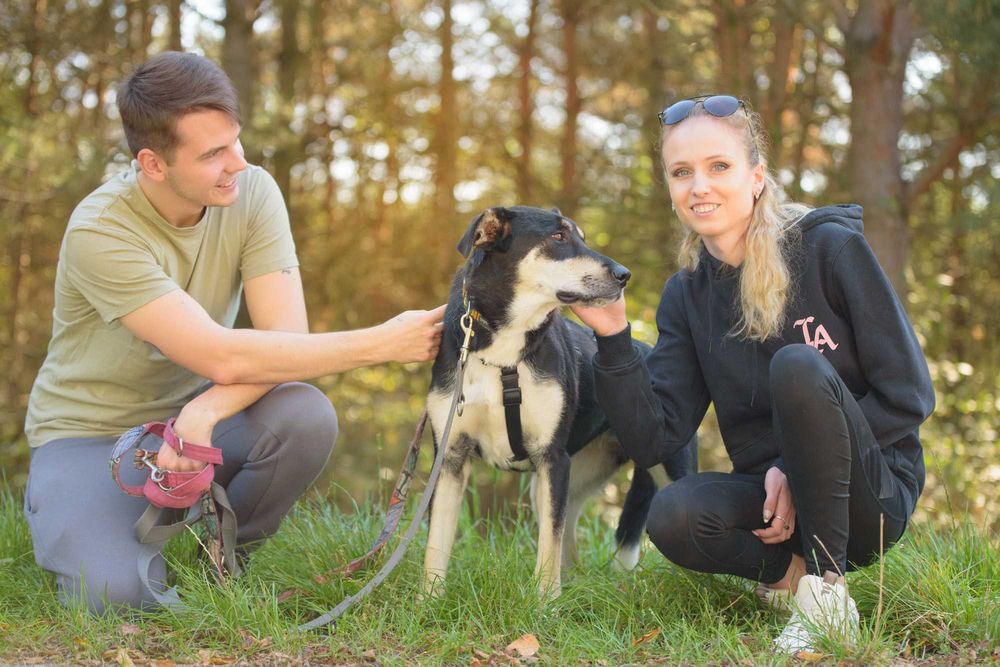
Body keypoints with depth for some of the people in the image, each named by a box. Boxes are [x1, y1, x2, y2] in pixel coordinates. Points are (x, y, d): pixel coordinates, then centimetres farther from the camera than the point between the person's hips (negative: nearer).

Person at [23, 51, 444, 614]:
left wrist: (205, 411, -38)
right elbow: (222, 358, -33)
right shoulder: (99, 231, -27)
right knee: (114, 594, -28)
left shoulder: (252, 193, -12)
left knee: (307, 414, -28)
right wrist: (381, 344, -33)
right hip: (90, 434, -3)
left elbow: (286, 338, -18)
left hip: (193, 412, 4)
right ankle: (61, 509, 9)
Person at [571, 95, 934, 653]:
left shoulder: (830, 247, -8)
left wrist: (798, 469, -16)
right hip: (771, 499, 3)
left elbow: (909, 395, -9)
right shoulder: (687, 294, 4)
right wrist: (614, 338, -17)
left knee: (796, 366, -30)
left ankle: (828, 590, -21)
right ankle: (793, 570, -3)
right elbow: (654, 440, -4)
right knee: (672, 517, -29)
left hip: (869, 494, -2)